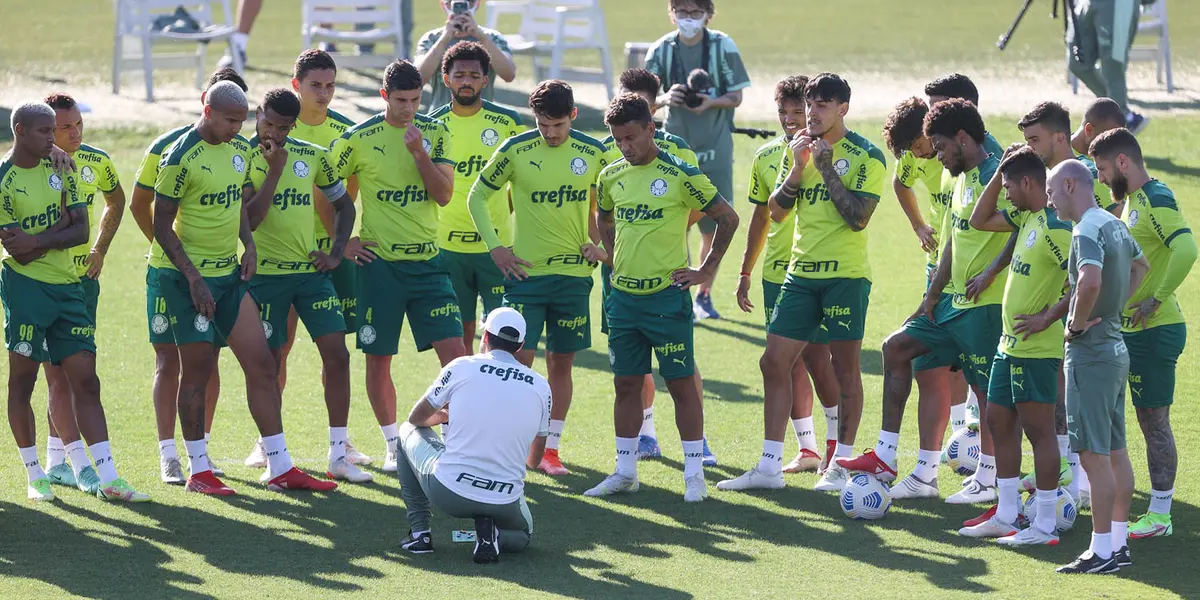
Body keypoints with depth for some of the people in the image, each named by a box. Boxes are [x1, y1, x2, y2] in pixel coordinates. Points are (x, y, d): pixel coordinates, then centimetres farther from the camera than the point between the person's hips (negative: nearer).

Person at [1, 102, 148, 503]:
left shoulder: (60, 169, 8)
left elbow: (81, 231, -1)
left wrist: (37, 241, -16)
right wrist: (61, 225, -10)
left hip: (67, 286, 5)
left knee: (85, 381, 0)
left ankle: (107, 478, -3)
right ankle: (35, 476, 12)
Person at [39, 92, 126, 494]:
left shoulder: (96, 162, 2)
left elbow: (115, 202, 22)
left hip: (83, 277, 6)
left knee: (75, 372, 9)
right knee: (58, 374, -9)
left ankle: (56, 461, 18)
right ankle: (80, 464, -12)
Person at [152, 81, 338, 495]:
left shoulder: (239, 150, 7)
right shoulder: (181, 159, -16)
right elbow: (162, 225, -14)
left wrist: (248, 243, 6)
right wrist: (193, 278, -18)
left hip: (230, 274, 7)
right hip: (189, 276, -7)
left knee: (262, 366, 4)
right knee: (198, 371, -1)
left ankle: (280, 468, 9)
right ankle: (198, 472, 11)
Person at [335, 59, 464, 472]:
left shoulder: (436, 133, 4)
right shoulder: (359, 139, -4)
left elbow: (444, 195, -4)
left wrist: (419, 152, -16)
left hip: (427, 261, 2)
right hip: (380, 263, -2)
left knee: (454, 349, -6)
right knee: (378, 357, 3)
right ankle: (393, 445, 16)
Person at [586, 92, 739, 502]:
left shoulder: (680, 175, -10)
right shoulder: (612, 177, 7)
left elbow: (727, 218, -3)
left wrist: (707, 271, -3)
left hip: (667, 296, -5)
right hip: (623, 296, 5)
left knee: (681, 383, -2)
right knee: (626, 384, 10)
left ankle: (694, 473, 3)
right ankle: (625, 471, 18)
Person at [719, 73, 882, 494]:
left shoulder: (865, 156, -6)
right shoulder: (798, 149, 11)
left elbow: (858, 217, -16)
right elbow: (776, 212, 6)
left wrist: (827, 168, -17)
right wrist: (798, 168, -8)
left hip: (846, 274, -6)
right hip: (801, 272, 6)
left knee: (844, 367, 0)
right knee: (774, 362, 1)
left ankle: (841, 464, 10)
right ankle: (769, 467, 5)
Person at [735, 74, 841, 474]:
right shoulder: (766, 157, 9)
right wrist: (745, 272, 19)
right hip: (776, 274, 5)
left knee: (818, 357, -8)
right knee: (790, 362, 6)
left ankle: (837, 441, 8)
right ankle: (807, 449, 13)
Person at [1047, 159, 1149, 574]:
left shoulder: (1087, 230, -18)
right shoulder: (1113, 224, 12)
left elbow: (1090, 280, -36)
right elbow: (1141, 265, 31)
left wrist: (1077, 323, -20)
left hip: (1091, 353, -10)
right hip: (1115, 348, 10)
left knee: (1094, 455, -7)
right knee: (1115, 451, 13)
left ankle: (1102, 551, -6)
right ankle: (1119, 544, 18)